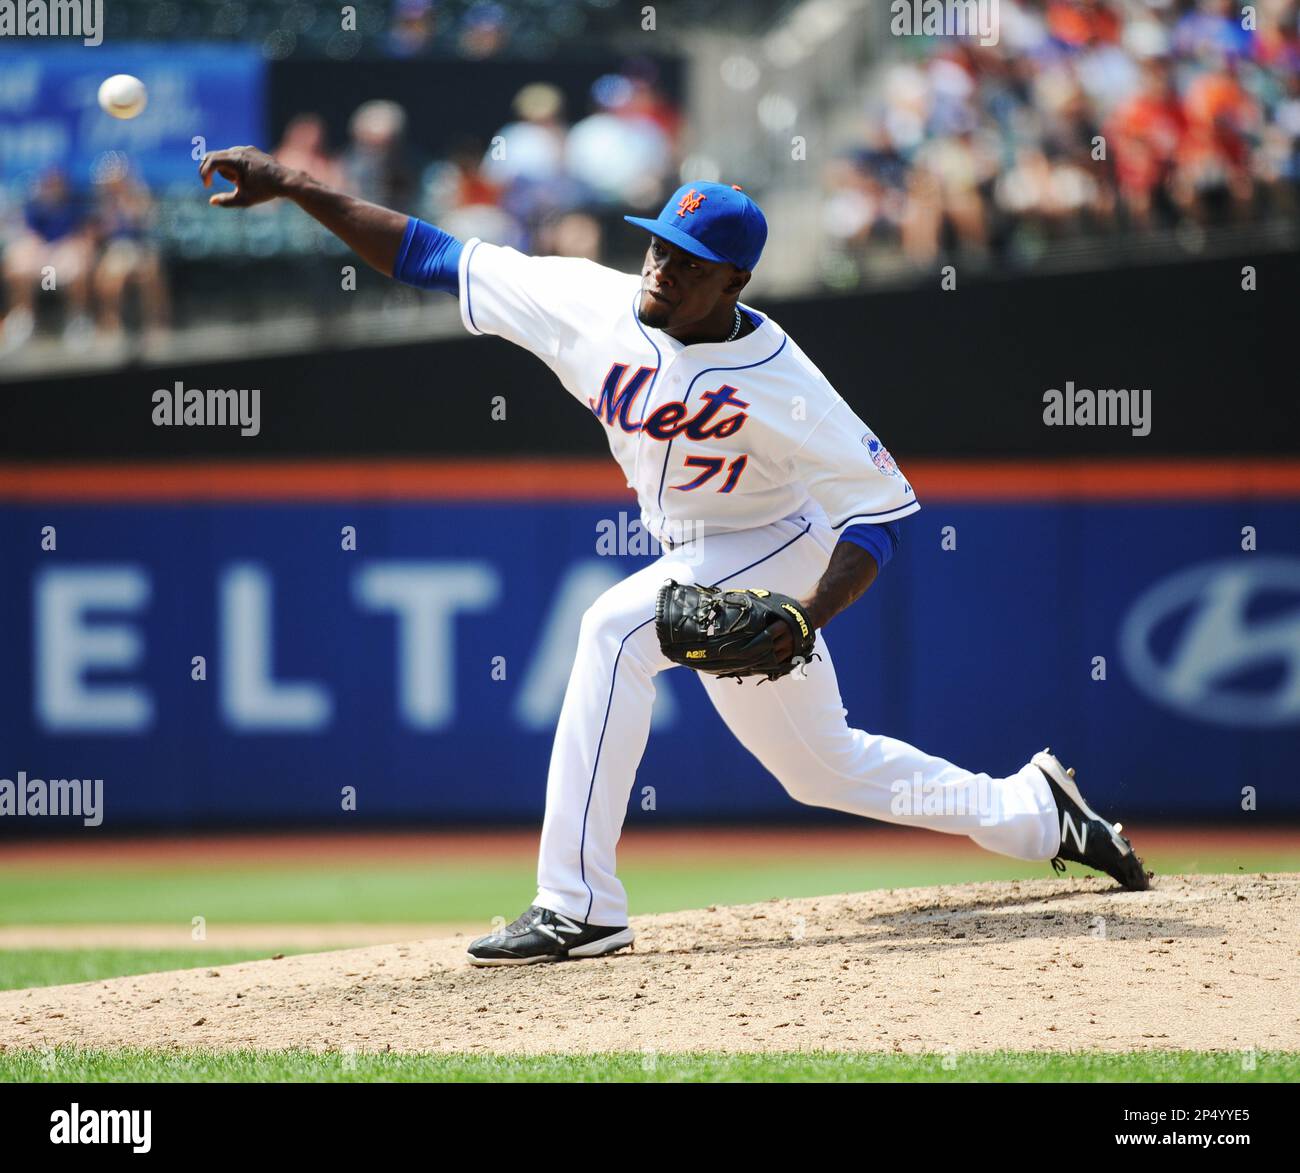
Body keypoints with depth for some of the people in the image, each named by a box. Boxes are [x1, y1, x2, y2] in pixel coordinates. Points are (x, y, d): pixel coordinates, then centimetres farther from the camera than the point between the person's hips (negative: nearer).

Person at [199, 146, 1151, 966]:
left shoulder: (774, 380, -27)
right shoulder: (591, 303, -14)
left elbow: (884, 505, -22)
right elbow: (428, 255, -13)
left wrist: (808, 619, -36)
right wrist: (292, 186, -20)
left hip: (779, 550, -7)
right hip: (700, 563, 7)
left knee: (614, 630, -30)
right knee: (821, 764, 18)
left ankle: (579, 903, -29)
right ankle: (1035, 812, 40)